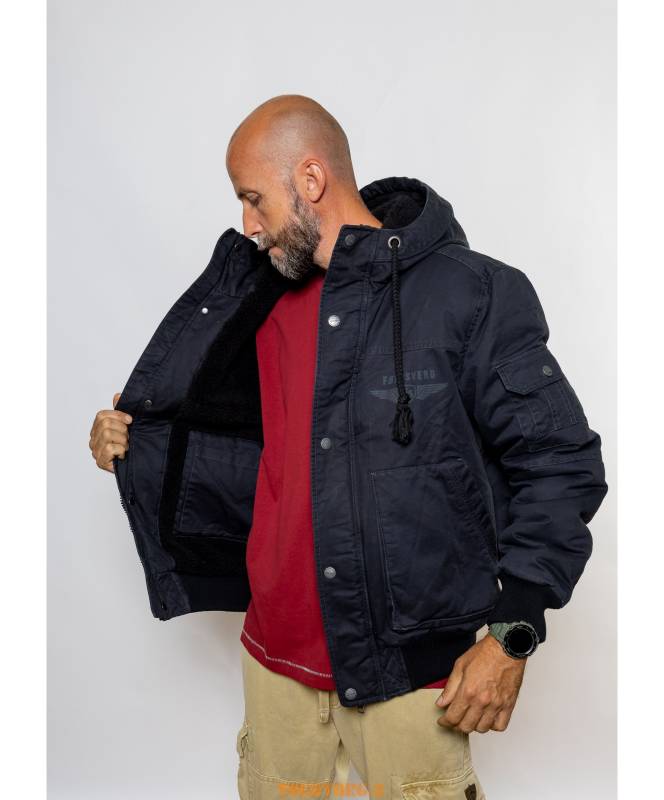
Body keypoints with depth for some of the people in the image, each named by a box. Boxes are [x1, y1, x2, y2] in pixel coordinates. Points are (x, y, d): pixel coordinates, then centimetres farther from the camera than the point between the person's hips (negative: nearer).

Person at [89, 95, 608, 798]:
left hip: (410, 671, -5)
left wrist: (511, 633, -15)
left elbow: (561, 465, -10)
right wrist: (135, 449, 8)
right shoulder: (271, 310, 8)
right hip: (276, 659, 6)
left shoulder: (472, 292, -11)